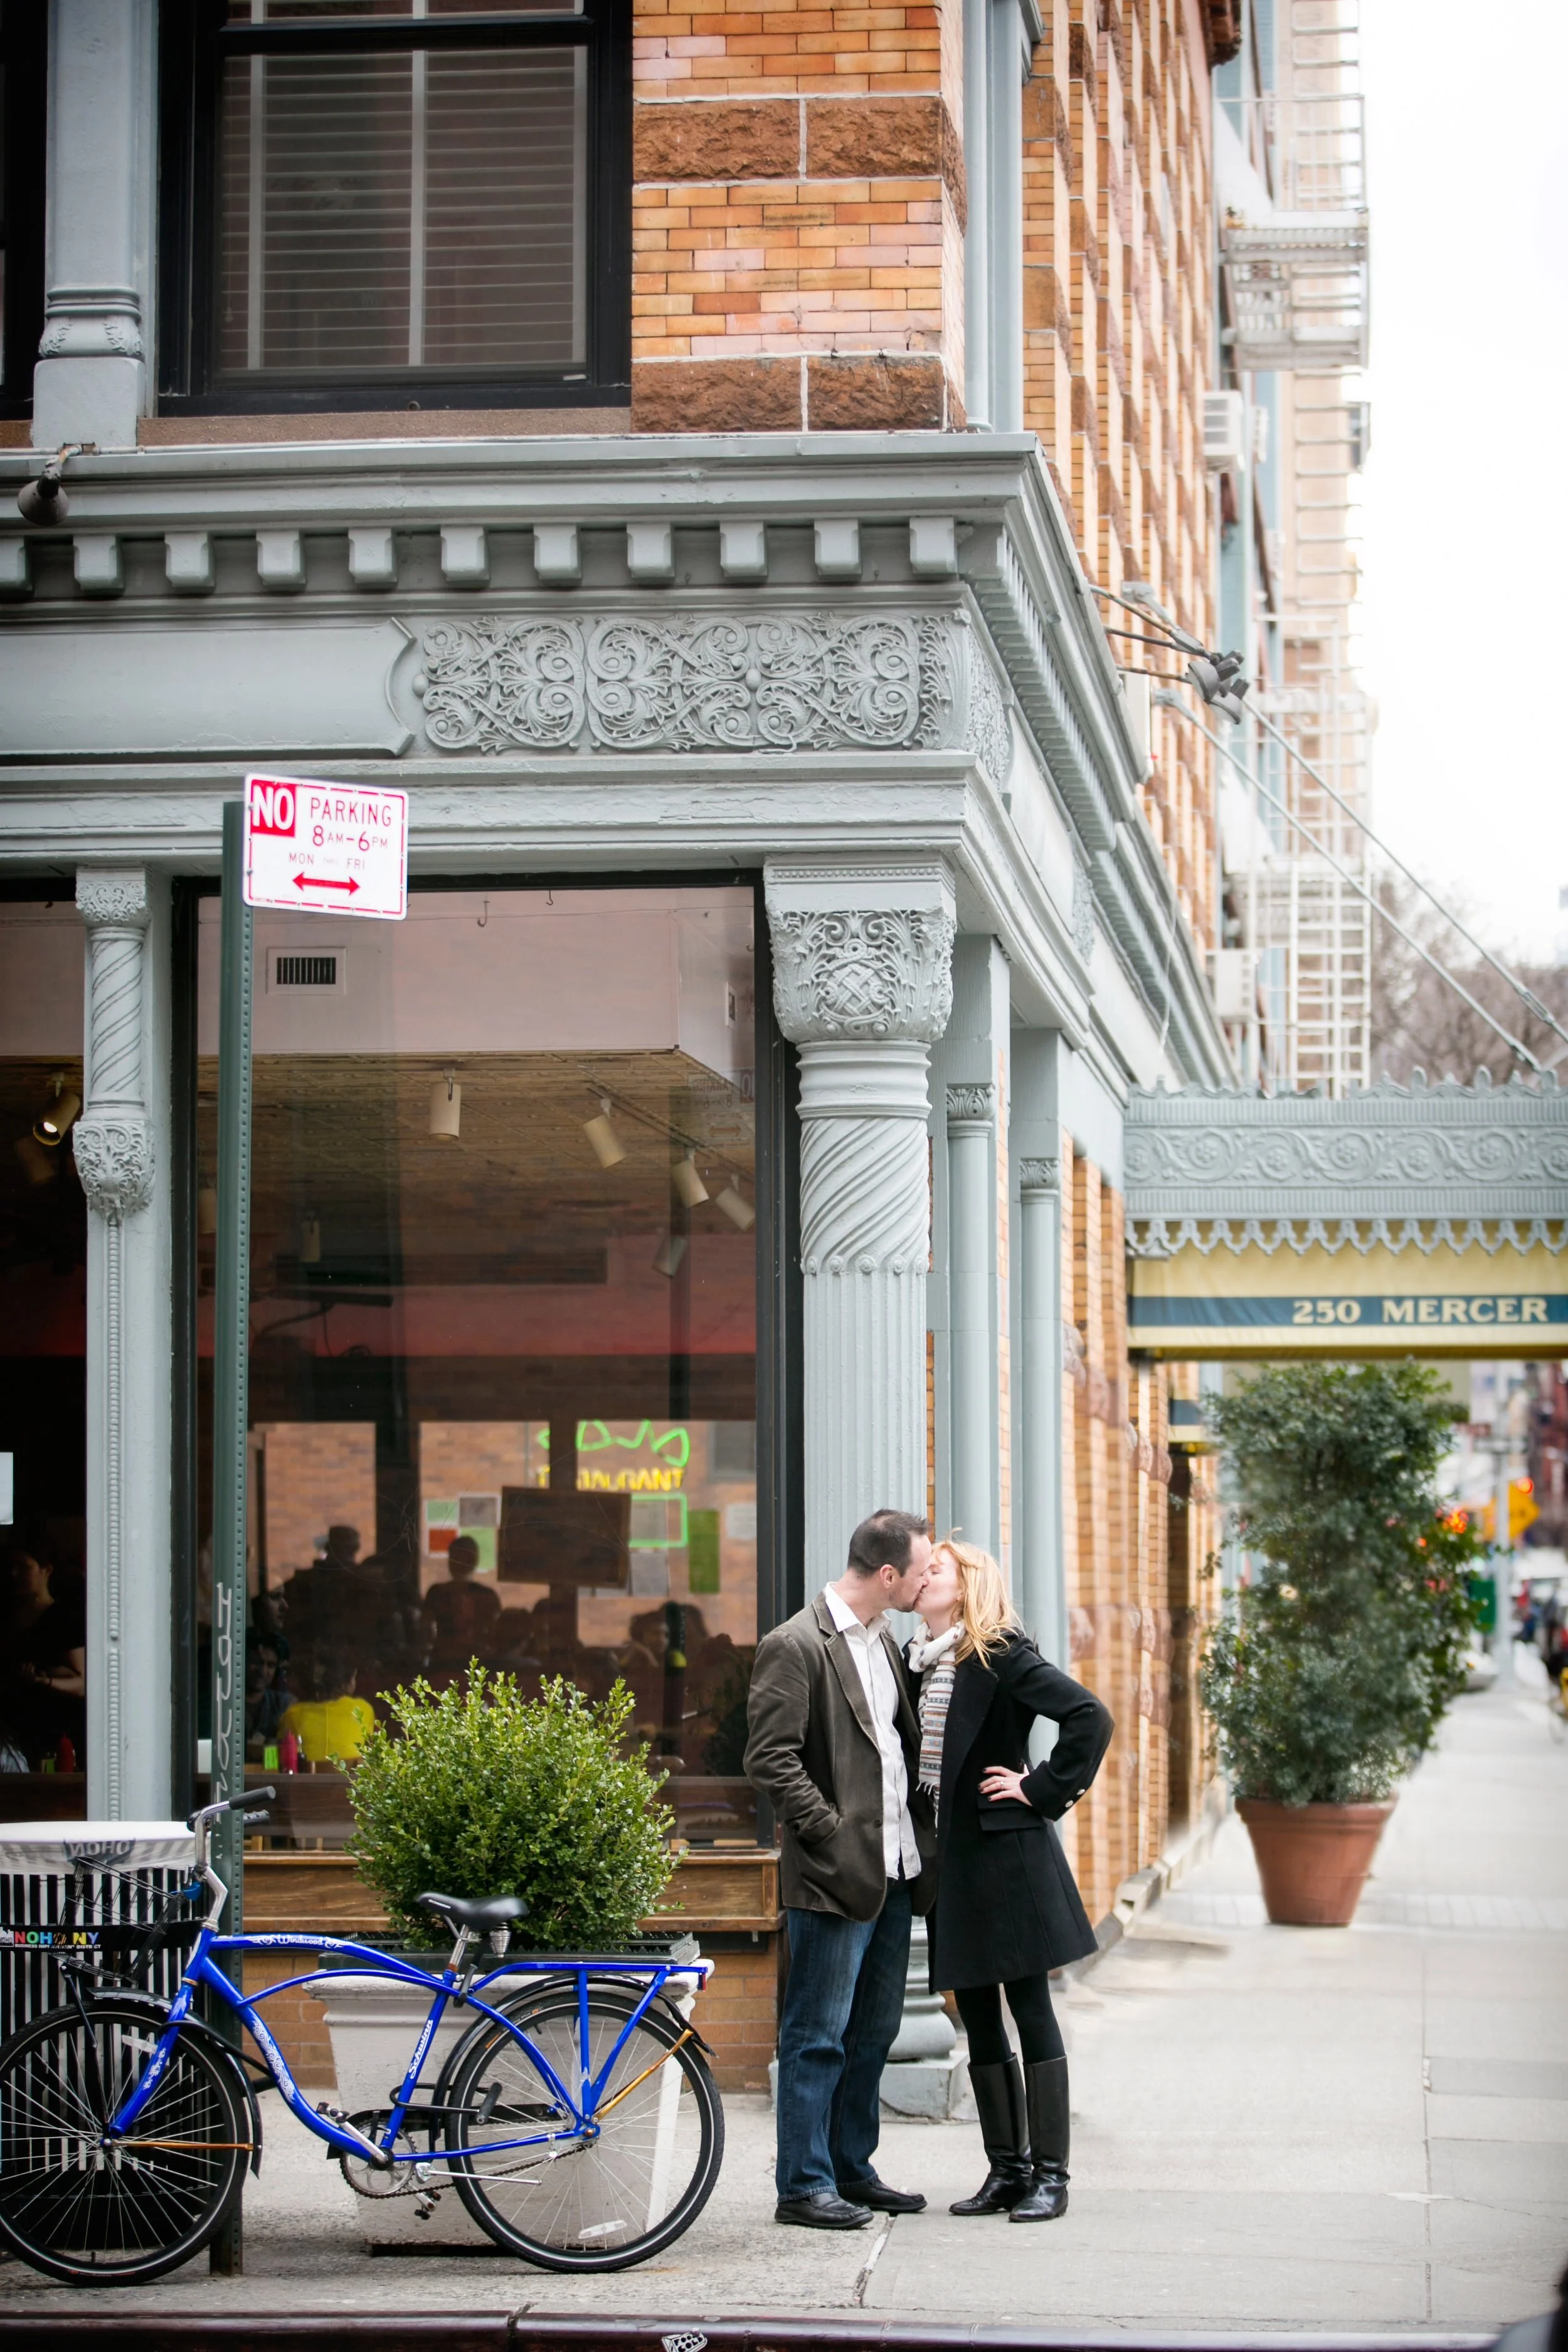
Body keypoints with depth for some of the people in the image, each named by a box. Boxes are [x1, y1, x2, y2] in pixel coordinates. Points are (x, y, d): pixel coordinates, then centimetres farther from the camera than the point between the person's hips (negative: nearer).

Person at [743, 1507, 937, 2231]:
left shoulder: (881, 1640, 15)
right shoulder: (796, 1647, -13)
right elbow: (770, 1761, -17)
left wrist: (919, 1837, 14)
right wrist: (835, 1835, -17)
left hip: (894, 1868, 9)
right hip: (836, 1873, -9)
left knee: (874, 2031, 15)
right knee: (818, 2035, -3)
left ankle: (851, 2169, 25)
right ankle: (804, 2186, 3)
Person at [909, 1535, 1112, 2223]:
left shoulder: (1000, 1655, -10)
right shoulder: (917, 1659, 11)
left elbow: (1091, 1717, -19)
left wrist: (1044, 1790, -14)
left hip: (1005, 1853, -7)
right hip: (949, 1856, 7)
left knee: (1031, 2013, -3)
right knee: (977, 2018, 9)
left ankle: (1049, 2175, 1)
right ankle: (1006, 2170, 16)